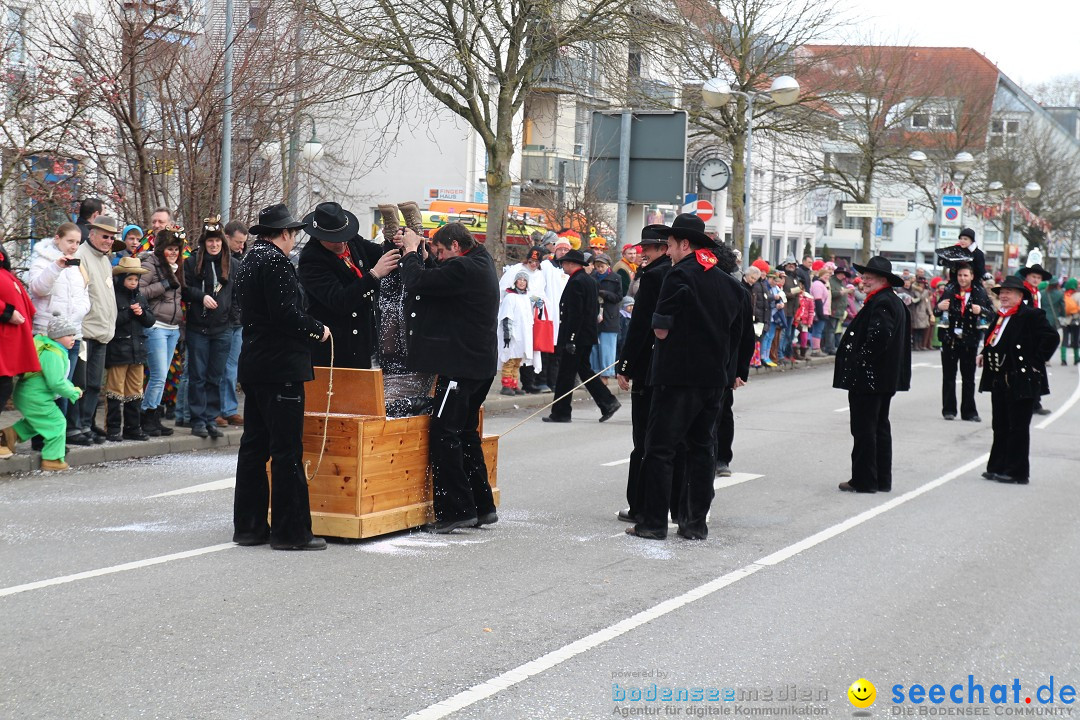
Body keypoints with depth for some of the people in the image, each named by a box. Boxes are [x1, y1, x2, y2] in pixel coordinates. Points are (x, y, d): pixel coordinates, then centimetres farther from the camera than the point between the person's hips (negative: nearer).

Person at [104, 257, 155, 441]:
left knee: (135, 390, 11)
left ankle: (132, 428, 19)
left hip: (137, 349, 7)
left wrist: (142, 313, -6)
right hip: (117, 349, -7)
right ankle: (113, 429, 0)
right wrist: (129, 312, -18)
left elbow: (150, 321, 14)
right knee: (115, 389, -4)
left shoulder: (139, 297, 15)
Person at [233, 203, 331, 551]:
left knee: (254, 446, 12)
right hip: (281, 368, -10)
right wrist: (318, 329, -6)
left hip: (253, 365, 10)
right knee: (287, 452, -6)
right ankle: (291, 531, -4)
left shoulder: (249, 261, 16)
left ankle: (249, 525, 16)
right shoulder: (276, 262, -14)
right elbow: (286, 313, -22)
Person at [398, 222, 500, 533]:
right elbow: (438, 278, 22)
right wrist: (415, 250, 12)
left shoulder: (462, 268, -17)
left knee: (443, 434, -7)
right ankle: (482, 506, 21)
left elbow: (417, 282, -20)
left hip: (461, 365, -10)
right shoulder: (481, 263, 14)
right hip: (481, 364, 10)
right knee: (465, 434, 17)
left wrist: (410, 250, -3)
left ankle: (457, 510, -6)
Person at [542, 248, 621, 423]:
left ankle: (561, 413, 2)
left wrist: (569, 339, -21)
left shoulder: (576, 282, -17)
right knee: (585, 371, 16)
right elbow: (596, 308, 19)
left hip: (575, 336, -10)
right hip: (588, 334, 10)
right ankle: (608, 403, 12)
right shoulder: (590, 281, 13)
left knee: (565, 375, -3)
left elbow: (575, 313, -22)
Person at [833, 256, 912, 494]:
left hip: (868, 377, -10)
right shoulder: (895, 302, 14)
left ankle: (863, 480, 0)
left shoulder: (881, 303, -17)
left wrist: (860, 361, -20)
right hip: (886, 378, 10)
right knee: (880, 427, 15)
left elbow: (878, 336, -30)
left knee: (863, 429, -4)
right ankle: (882, 480, 20)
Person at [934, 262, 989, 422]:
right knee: (949, 376, 4)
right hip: (950, 338, 0)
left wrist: (981, 310, -21)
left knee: (969, 377, 7)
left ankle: (969, 411, 12)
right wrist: (939, 307, -21)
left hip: (970, 340, 0)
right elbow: (936, 312, 1)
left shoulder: (980, 293, -1)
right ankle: (949, 410, 10)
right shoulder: (949, 291, -1)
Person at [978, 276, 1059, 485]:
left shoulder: (1031, 315, -12)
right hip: (999, 380, 9)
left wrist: (1037, 362, -16)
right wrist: (985, 354, 11)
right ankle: (998, 467, 22)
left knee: (1018, 428, -2)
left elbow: (1051, 337, -19)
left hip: (1021, 380, -8)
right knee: (1000, 427, 14)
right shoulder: (1000, 316, 13)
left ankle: (1017, 472, 4)